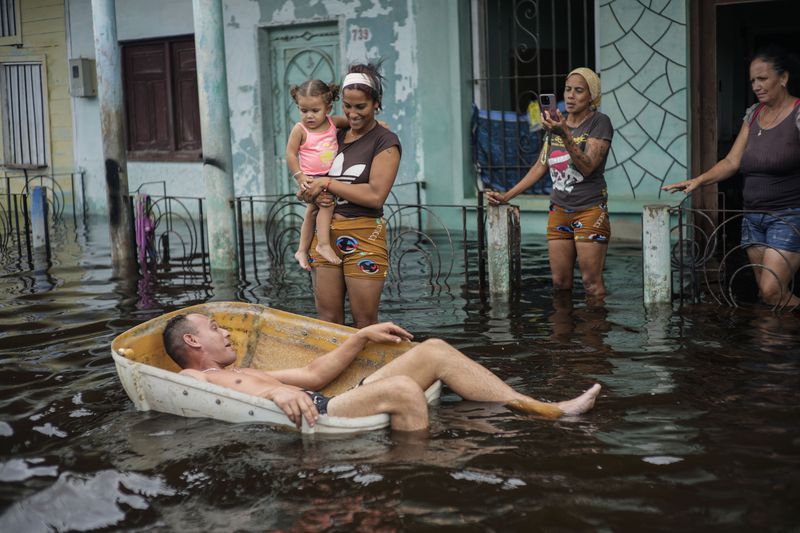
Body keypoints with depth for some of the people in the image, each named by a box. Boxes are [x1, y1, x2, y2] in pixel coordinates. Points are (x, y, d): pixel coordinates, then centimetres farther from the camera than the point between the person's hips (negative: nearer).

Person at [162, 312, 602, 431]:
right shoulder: (190, 380, 4)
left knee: (434, 351, 1)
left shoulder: (241, 374, 33)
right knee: (400, 389, -33)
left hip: (328, 406, 10)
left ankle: (547, 410, -1)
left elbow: (314, 373, 34)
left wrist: (362, 336, 29)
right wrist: (273, 392, -34)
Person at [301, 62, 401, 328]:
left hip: (363, 235, -5)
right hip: (326, 233, 6)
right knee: (327, 320, 7)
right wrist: (316, 194, -5)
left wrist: (328, 183, -10)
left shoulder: (385, 142, -4)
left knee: (365, 324, 1)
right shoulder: (335, 136, 14)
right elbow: (311, 180, 19)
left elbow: (376, 195, -16)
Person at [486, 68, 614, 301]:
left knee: (591, 281, -7)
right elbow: (540, 166, 16)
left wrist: (565, 136, -31)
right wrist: (506, 196, 11)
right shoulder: (557, 123, 13)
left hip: (590, 211, -6)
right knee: (560, 282, 5)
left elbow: (587, 167, -18)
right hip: (559, 211, 6)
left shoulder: (599, 122, -6)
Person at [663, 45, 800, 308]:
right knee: (766, 291, 6)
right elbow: (732, 162, 10)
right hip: (754, 218, 7)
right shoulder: (753, 114, 12)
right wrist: (697, 181, -4)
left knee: (771, 291, -16)